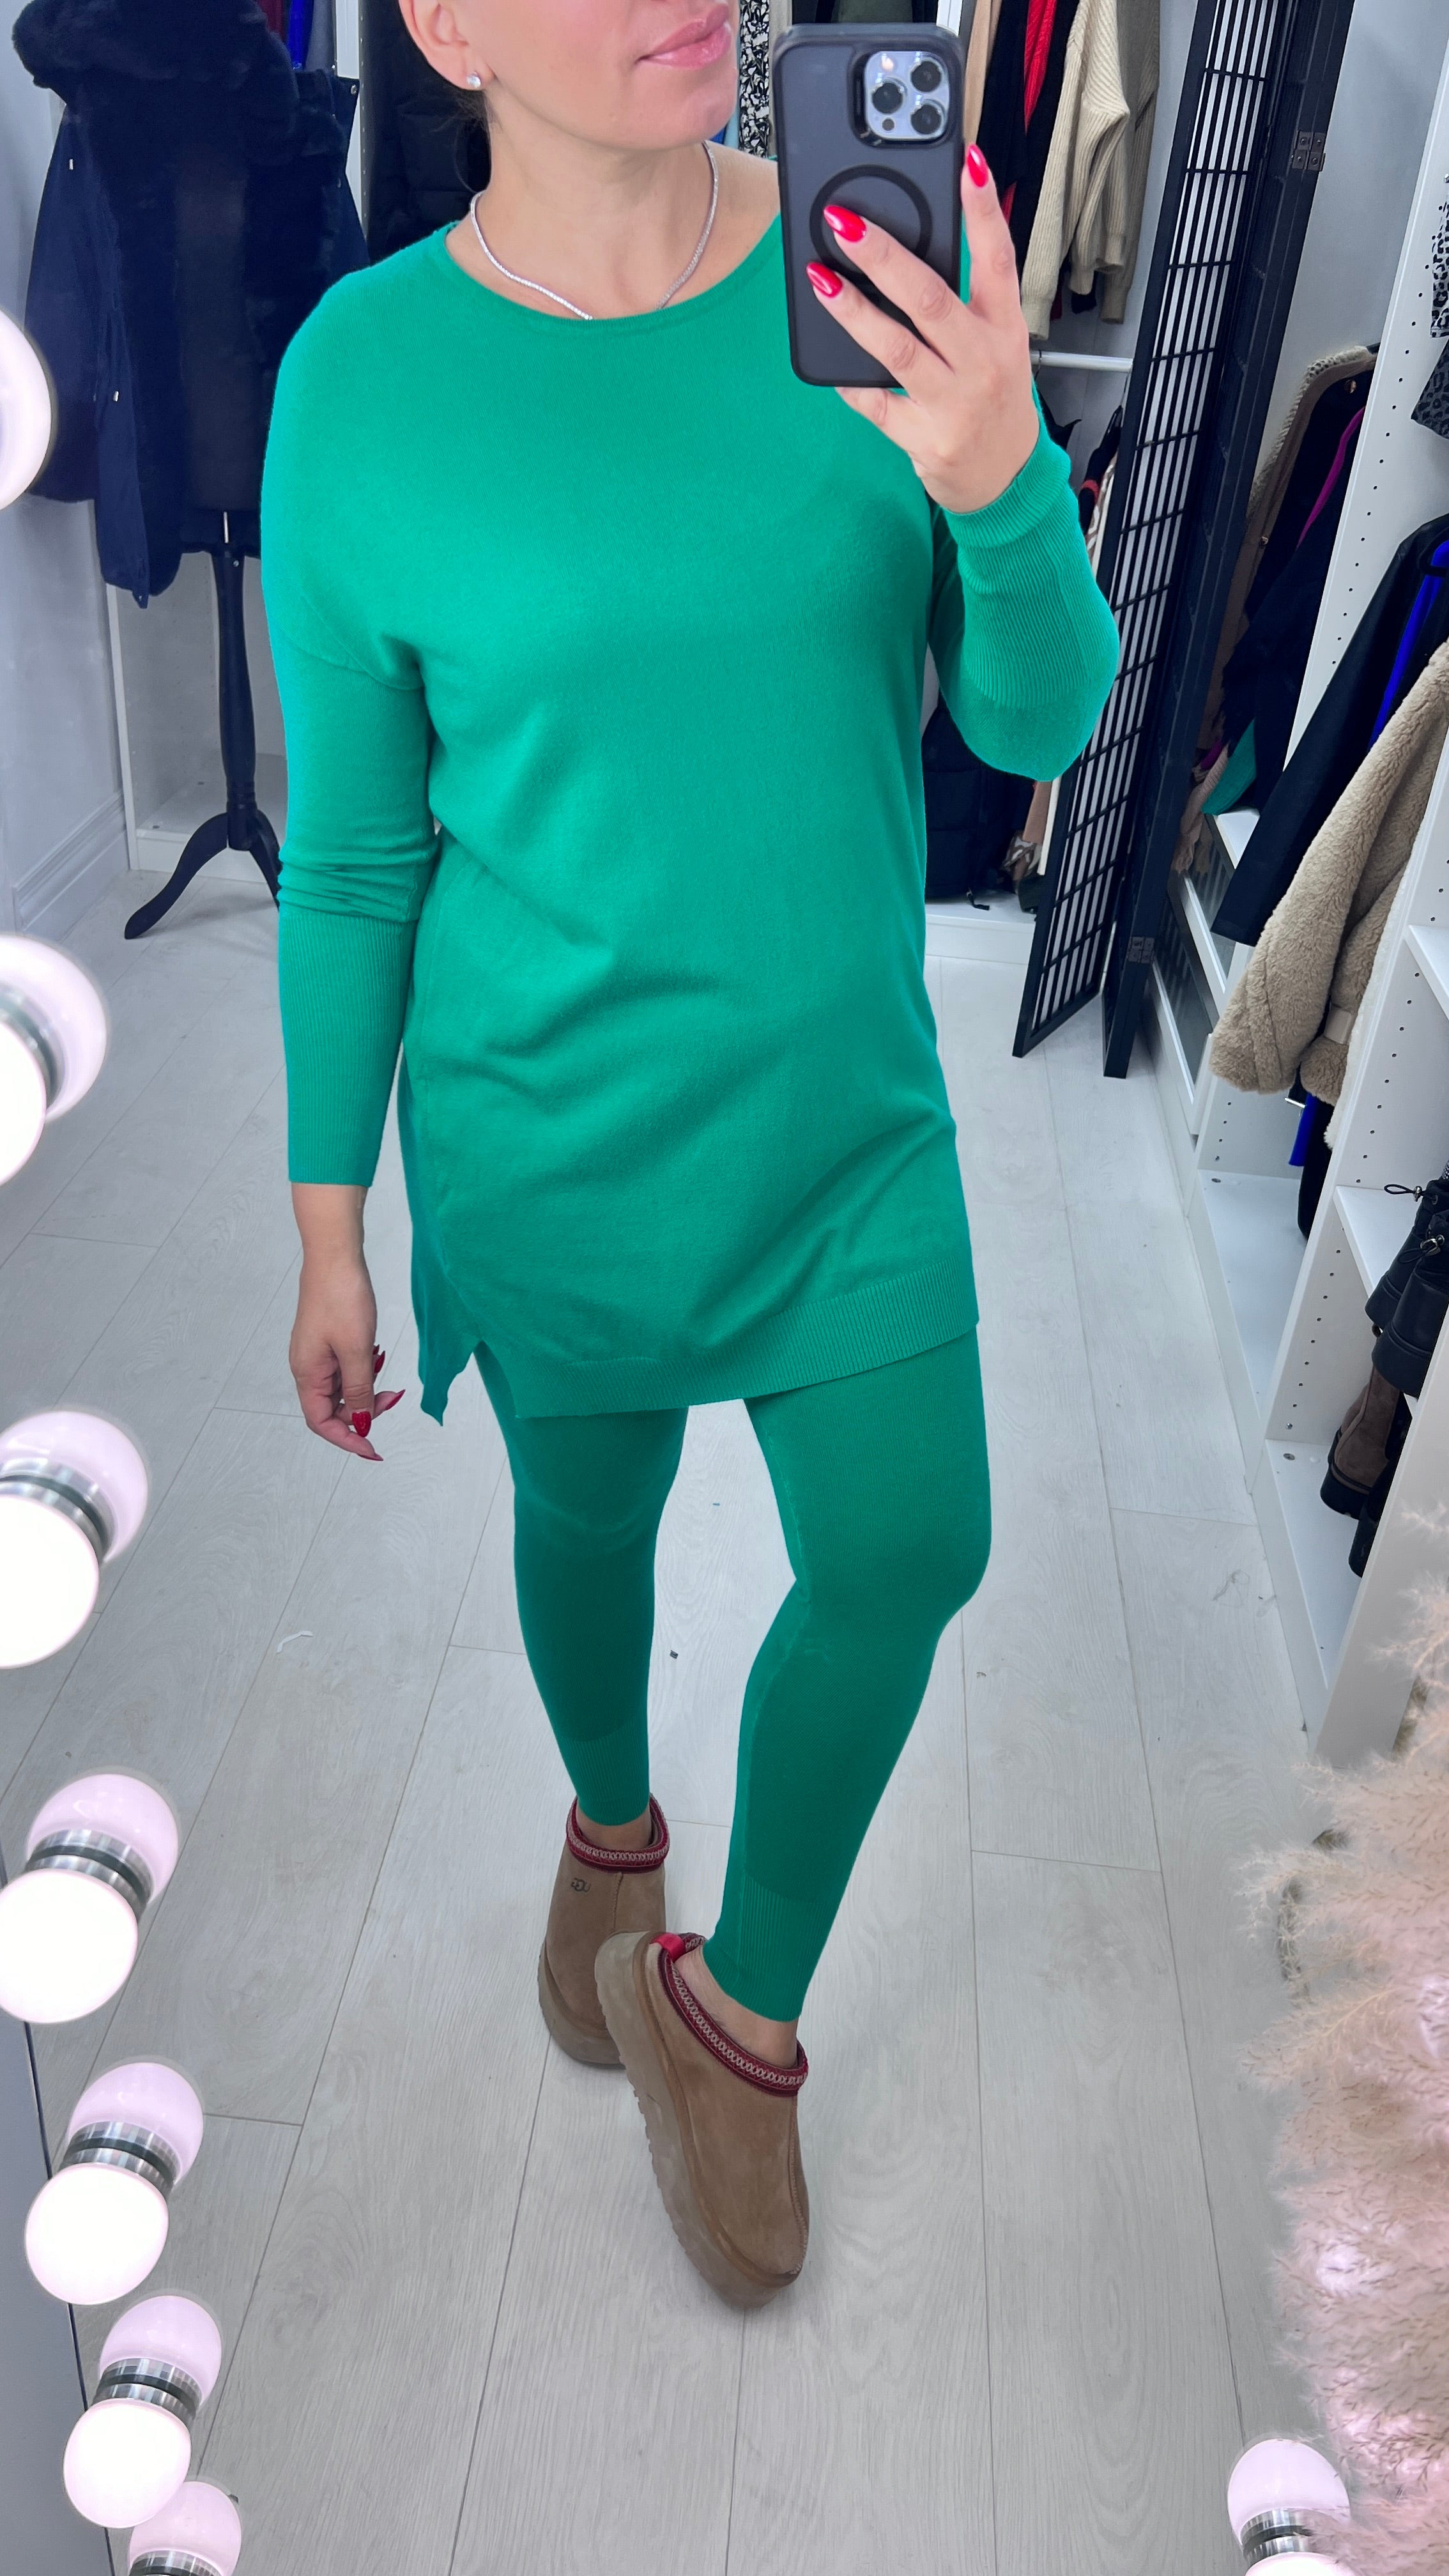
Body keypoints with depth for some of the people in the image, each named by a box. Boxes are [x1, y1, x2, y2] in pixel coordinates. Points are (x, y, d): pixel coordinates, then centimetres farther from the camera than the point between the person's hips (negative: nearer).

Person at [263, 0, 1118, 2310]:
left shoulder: (882, 268, -6)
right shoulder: (364, 382, -12)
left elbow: (1045, 724, -6)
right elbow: (350, 854, -5)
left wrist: (1003, 478, -27)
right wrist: (330, 1221, 0)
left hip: (850, 1105, 2)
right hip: (551, 1138, -2)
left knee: (908, 1557, 3)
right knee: (591, 1515, 18)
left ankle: (732, 2002, 31)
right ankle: (608, 1827, 52)